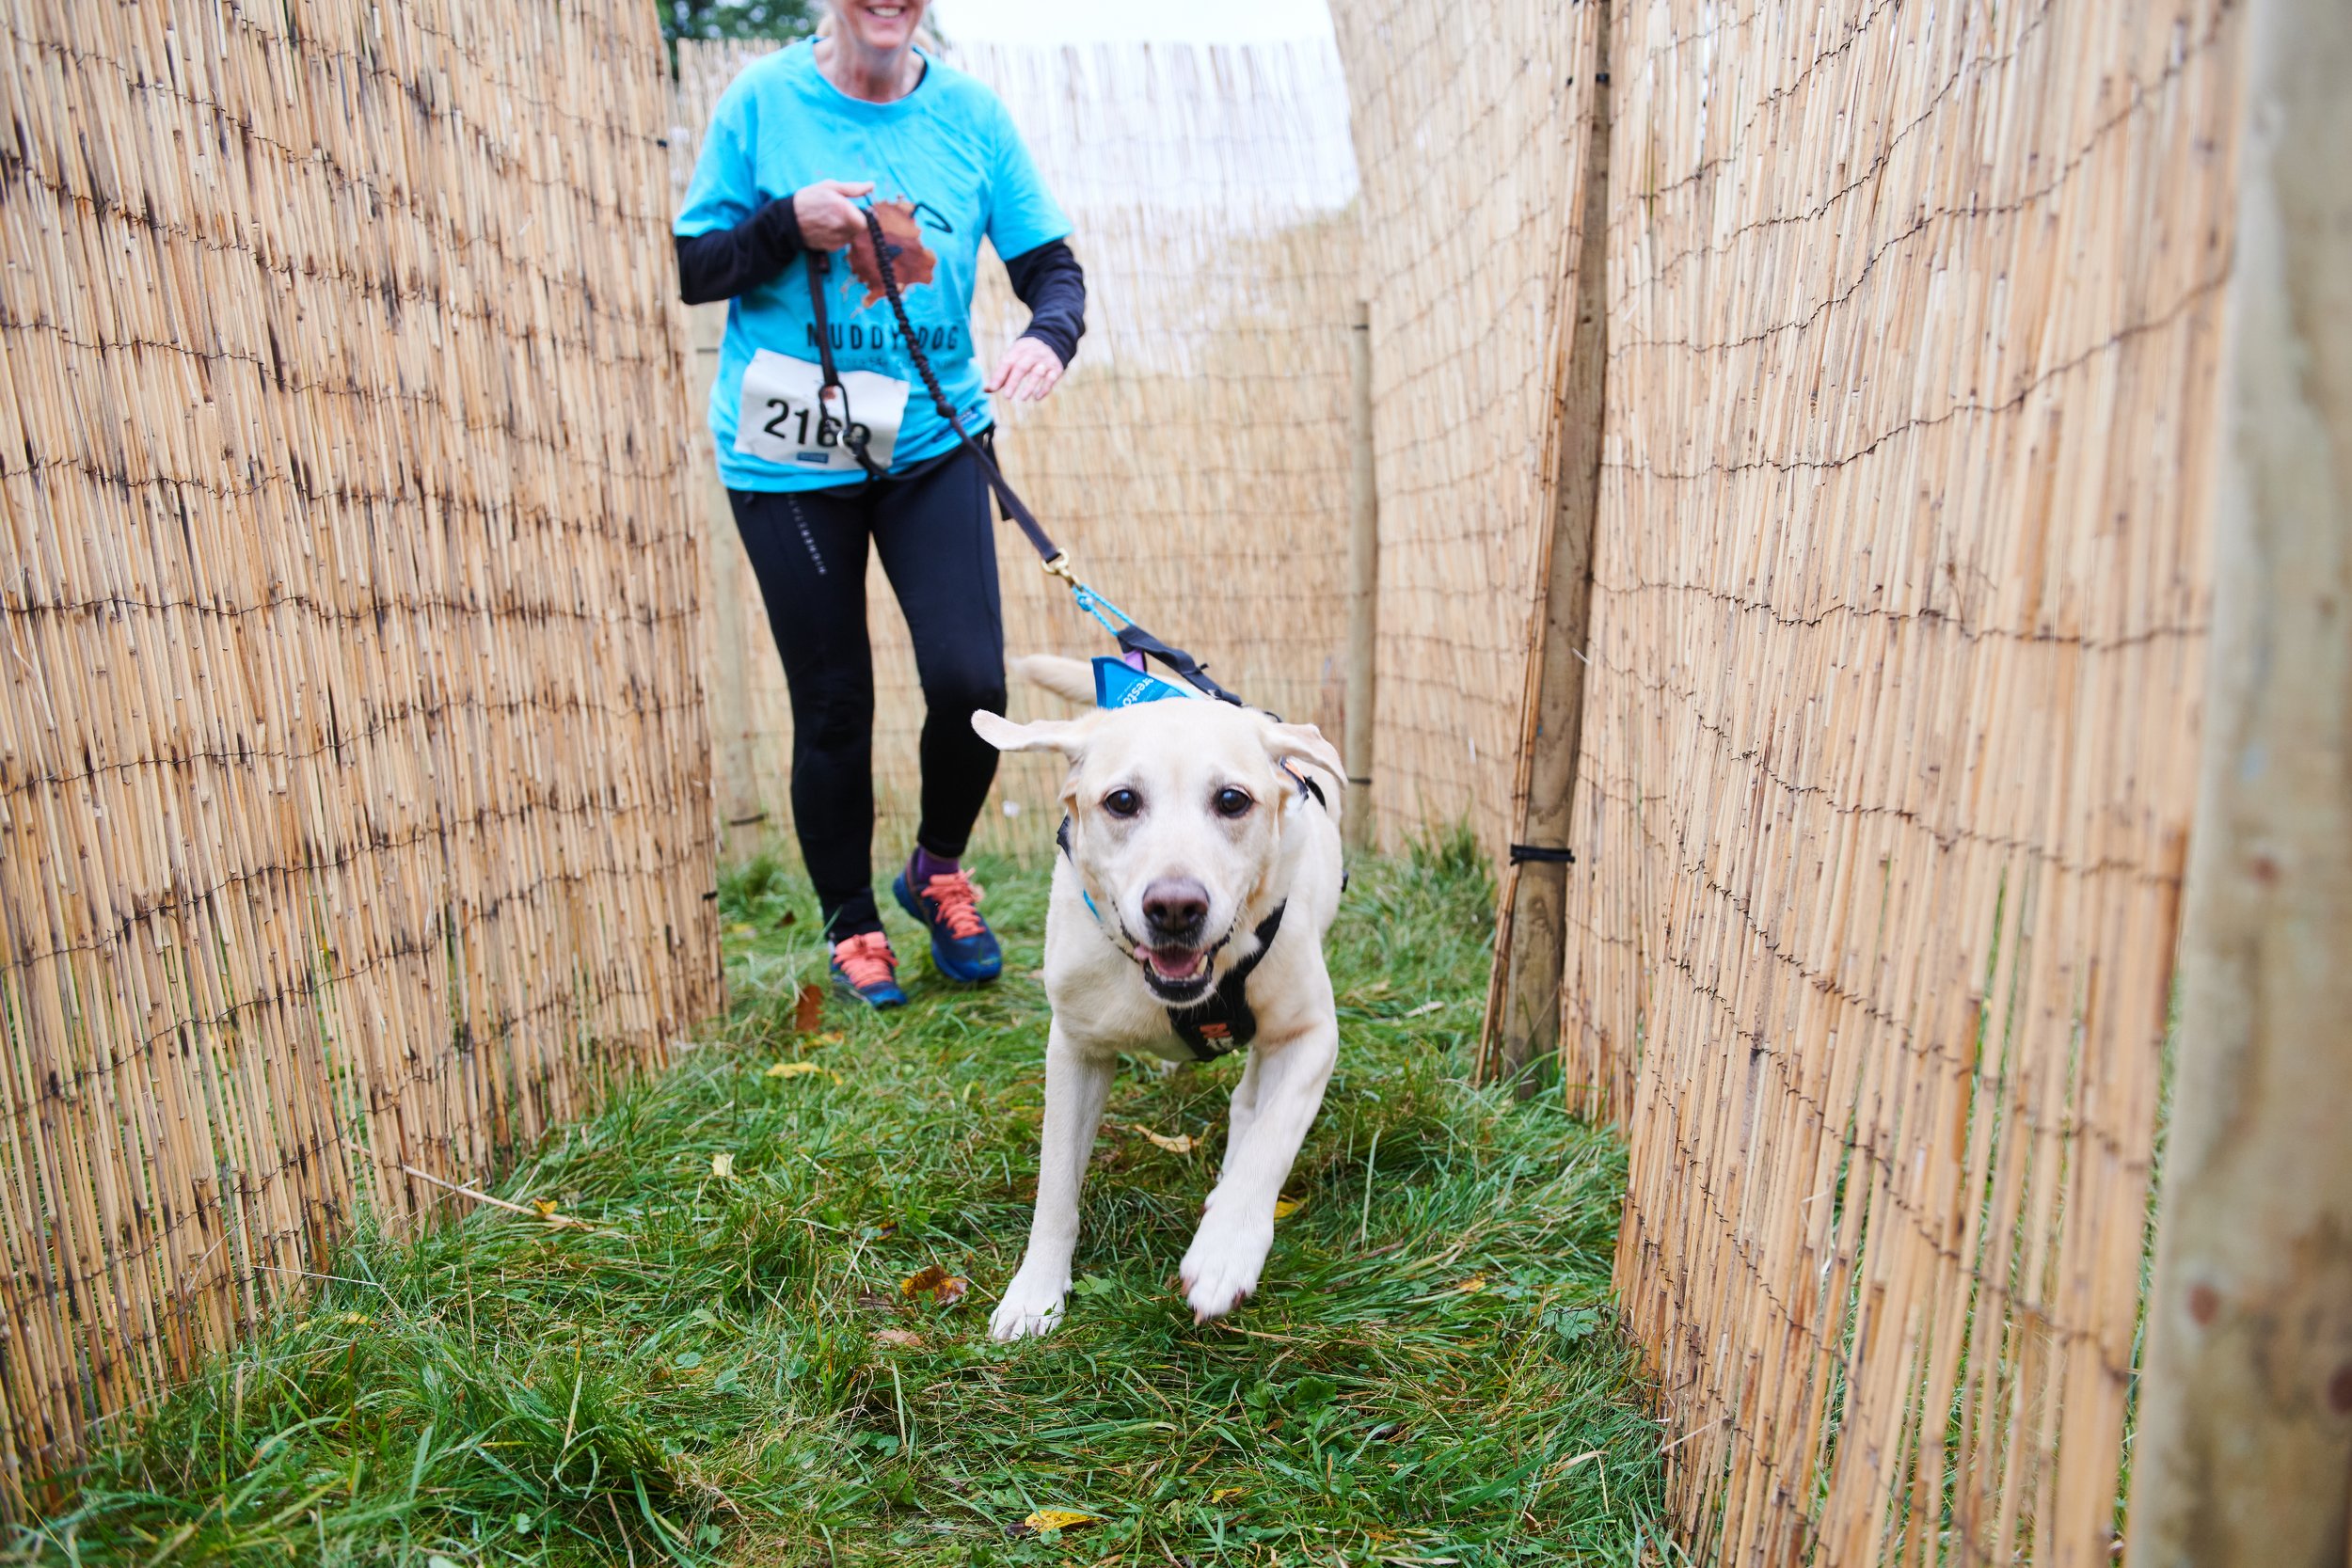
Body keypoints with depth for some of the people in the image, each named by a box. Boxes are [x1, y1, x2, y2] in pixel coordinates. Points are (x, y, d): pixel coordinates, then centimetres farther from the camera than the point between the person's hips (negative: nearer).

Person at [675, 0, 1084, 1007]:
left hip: (930, 442, 2)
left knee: (970, 679, -10)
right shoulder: (762, 101, -1)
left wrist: (1049, 337, -19)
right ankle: (850, 925, 24)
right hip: (789, 457, -1)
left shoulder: (970, 113, 4)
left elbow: (1053, 266, 3)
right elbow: (692, 271, 1)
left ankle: (936, 870, 20)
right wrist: (788, 224, -17)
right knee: (833, 705, 4)